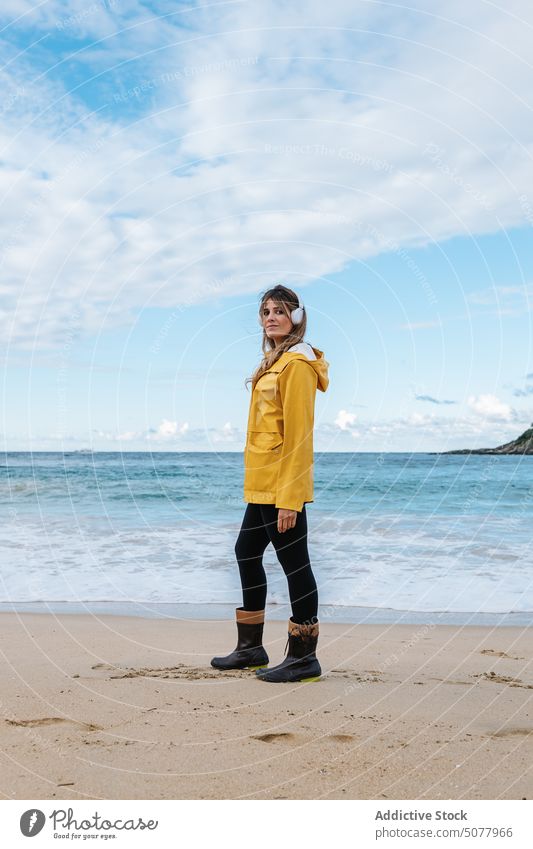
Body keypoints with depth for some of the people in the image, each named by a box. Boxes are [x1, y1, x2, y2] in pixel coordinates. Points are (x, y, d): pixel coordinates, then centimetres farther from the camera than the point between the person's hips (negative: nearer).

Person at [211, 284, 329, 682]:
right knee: (247, 554, 18)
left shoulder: (297, 362, -12)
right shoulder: (275, 360, 18)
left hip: (282, 486, -11)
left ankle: (304, 658, 9)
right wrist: (266, 487, 18)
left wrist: (289, 497, -21)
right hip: (262, 485, 11)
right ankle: (251, 647, 31)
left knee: (294, 564, -2)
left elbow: (298, 434, -18)